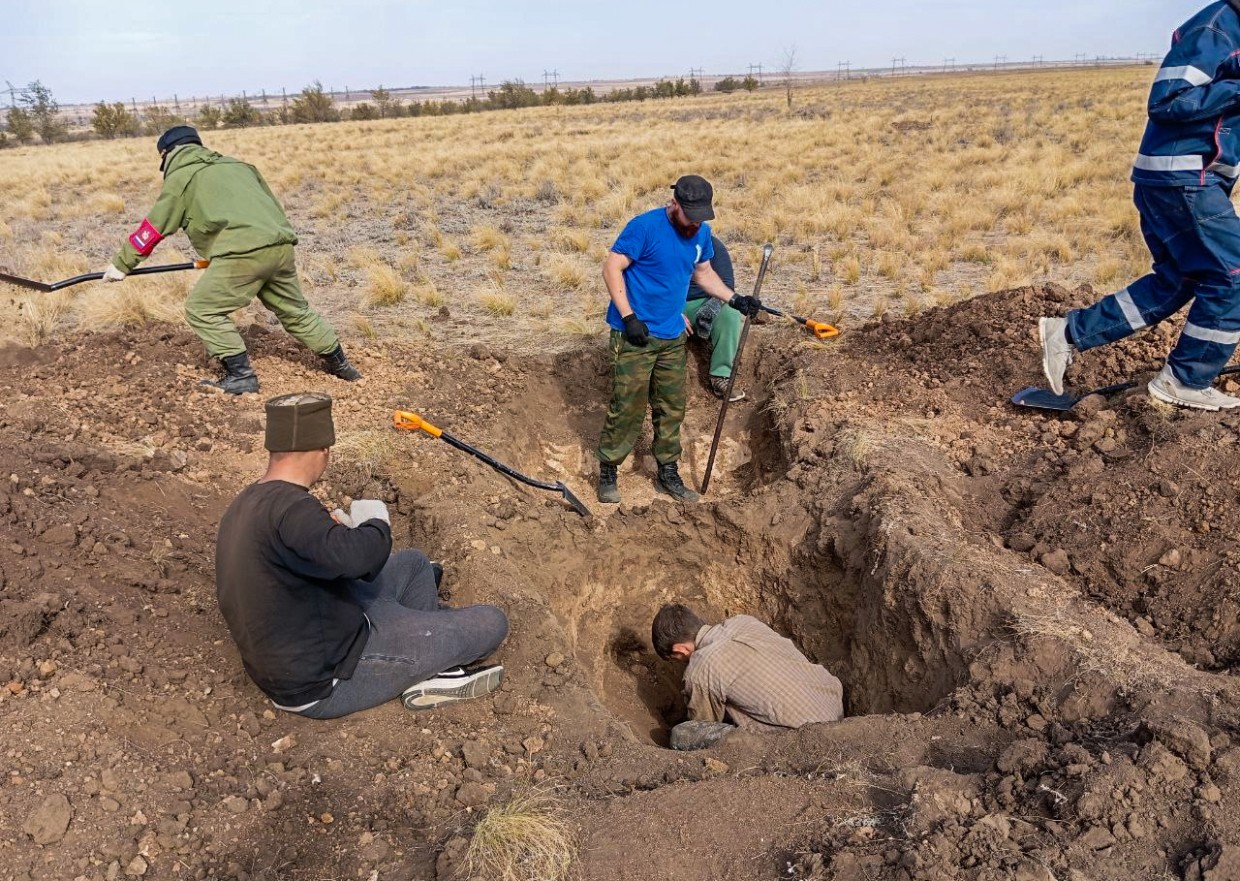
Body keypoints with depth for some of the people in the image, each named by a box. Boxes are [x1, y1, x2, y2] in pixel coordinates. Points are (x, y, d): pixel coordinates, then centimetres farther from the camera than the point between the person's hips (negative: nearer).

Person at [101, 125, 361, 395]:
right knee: (295, 310, 22)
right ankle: (339, 363, 29)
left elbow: (153, 228, 14)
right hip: (281, 245, 7)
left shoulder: (181, 177, 12)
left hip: (243, 252, -7)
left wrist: (122, 263, 22)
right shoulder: (237, 165, 30)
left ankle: (241, 375, 0)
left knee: (202, 310, 5)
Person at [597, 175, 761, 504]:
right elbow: (612, 268, -15)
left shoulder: (702, 233, 5)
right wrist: (629, 317, -21)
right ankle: (607, 473, 12)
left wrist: (735, 299, 6)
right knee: (627, 408, -4)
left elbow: (704, 272, 20)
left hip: (672, 336, 7)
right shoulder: (644, 226, -16)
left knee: (672, 408, 12)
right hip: (635, 334, -6)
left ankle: (668, 474, 26)